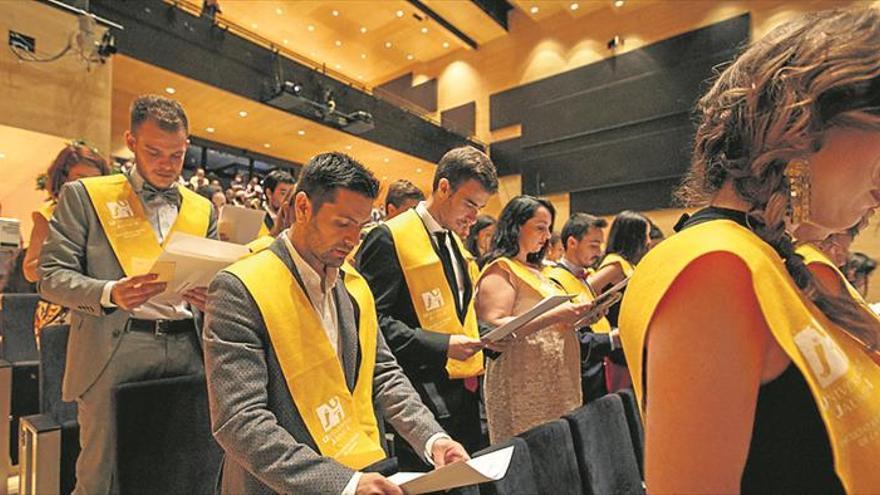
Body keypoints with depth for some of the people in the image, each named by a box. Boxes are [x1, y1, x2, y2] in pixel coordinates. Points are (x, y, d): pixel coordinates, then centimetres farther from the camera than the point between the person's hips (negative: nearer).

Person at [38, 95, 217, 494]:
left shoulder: (202, 209, 13)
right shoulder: (84, 195, 5)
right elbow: (52, 276, 0)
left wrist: (210, 296, -6)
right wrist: (110, 293, -19)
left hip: (186, 353, 3)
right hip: (114, 354, -2)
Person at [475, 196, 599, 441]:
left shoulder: (535, 271, 17)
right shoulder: (500, 270, -8)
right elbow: (495, 330, -20)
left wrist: (575, 317, 4)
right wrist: (555, 315, -24)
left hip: (557, 382, 8)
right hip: (523, 384, -8)